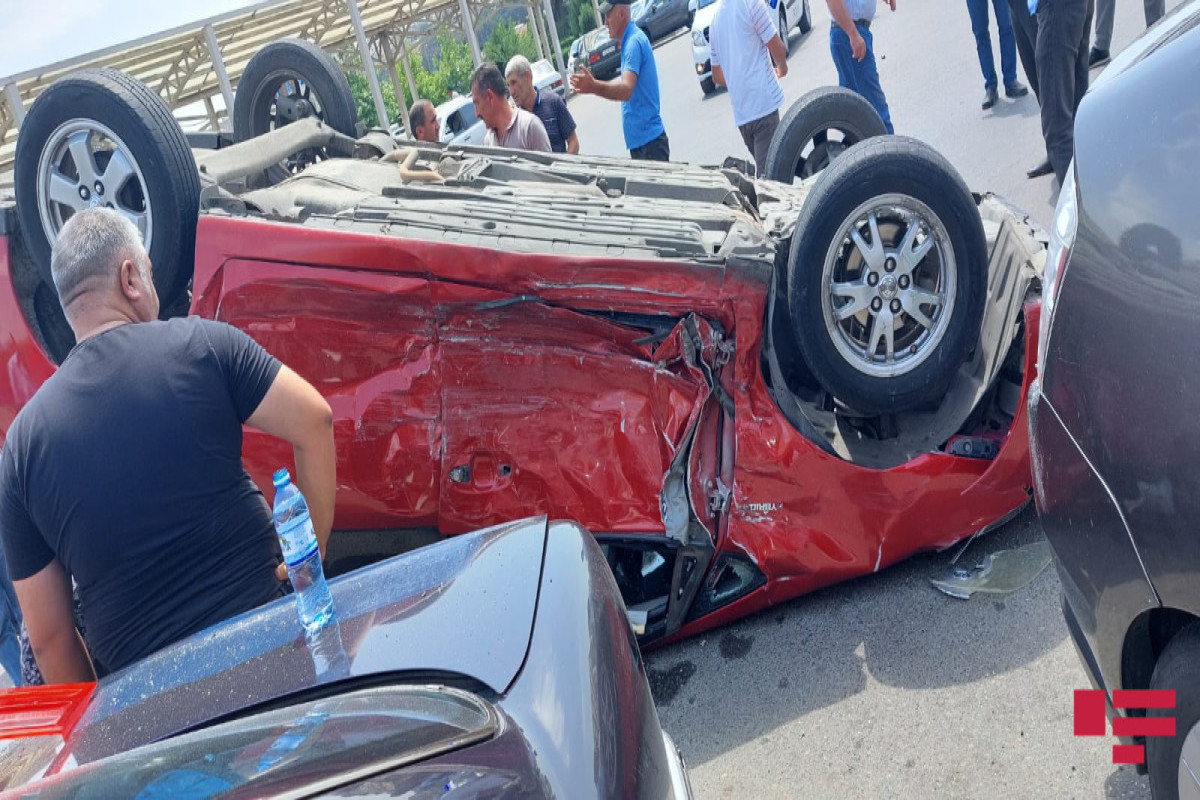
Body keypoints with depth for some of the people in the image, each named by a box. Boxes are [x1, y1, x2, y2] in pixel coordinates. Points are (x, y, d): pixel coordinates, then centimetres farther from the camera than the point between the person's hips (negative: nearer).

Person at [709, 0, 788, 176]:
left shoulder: (715, 22, 16)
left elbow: (717, 77, 21)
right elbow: (778, 49, -3)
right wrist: (782, 68, 18)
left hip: (740, 113, 7)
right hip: (764, 103, -7)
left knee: (763, 168, 16)